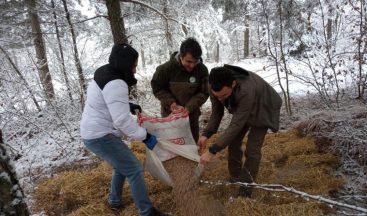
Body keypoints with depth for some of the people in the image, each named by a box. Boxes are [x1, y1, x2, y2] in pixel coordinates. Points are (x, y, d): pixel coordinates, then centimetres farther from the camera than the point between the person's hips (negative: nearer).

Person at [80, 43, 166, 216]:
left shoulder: (104, 73, 8)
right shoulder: (115, 84, -25)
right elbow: (122, 120, -27)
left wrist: (127, 105, 12)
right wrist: (145, 136, -18)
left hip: (93, 133, 11)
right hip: (101, 136, -11)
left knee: (123, 166, 25)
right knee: (135, 170, -5)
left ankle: (114, 201, 41)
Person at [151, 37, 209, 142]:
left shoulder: (202, 70, -17)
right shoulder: (167, 68, -20)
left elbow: (204, 93, -11)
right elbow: (157, 87, -8)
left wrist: (189, 107, -25)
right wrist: (170, 102, -21)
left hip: (191, 113, 2)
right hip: (170, 112, -1)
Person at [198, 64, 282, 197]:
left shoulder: (246, 91, -47)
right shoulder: (216, 87, -28)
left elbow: (236, 125, -43)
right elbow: (216, 113, -14)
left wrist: (212, 151, -44)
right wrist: (206, 134, -29)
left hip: (262, 110, -5)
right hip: (241, 109, 6)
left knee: (252, 149, -10)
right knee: (233, 142, 3)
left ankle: (246, 187, 7)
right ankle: (234, 179, 23)